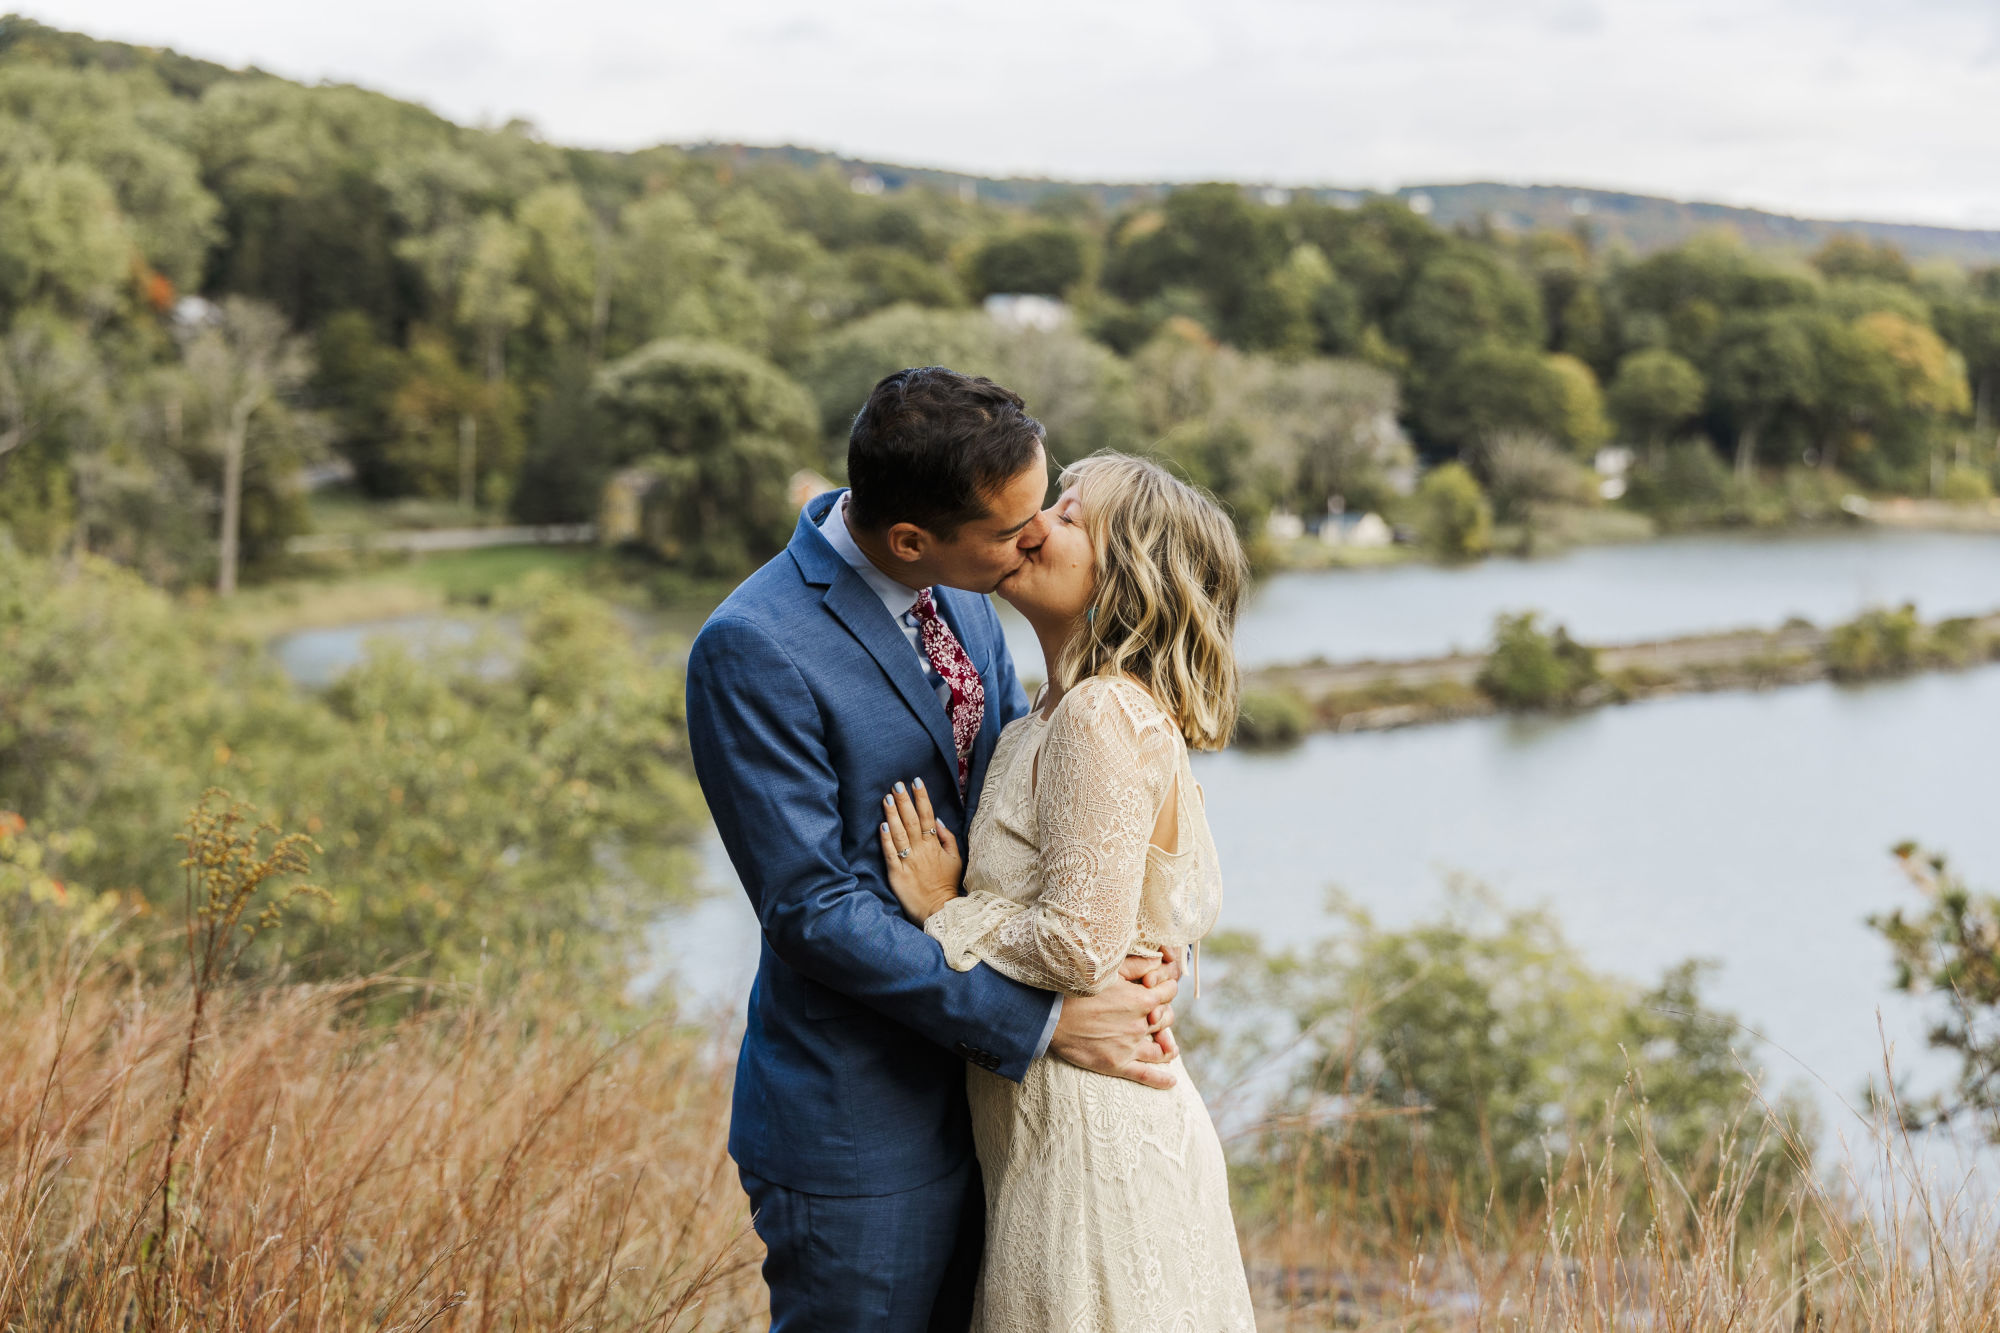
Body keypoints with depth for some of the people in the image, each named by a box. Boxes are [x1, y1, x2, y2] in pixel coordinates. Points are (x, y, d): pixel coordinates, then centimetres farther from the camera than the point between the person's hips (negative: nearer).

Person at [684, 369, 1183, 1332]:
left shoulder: (959, 596, 3)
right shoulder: (753, 651, -21)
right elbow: (814, 908, -21)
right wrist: (1041, 1021, -21)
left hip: (978, 1084, 7)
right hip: (857, 1132, -7)